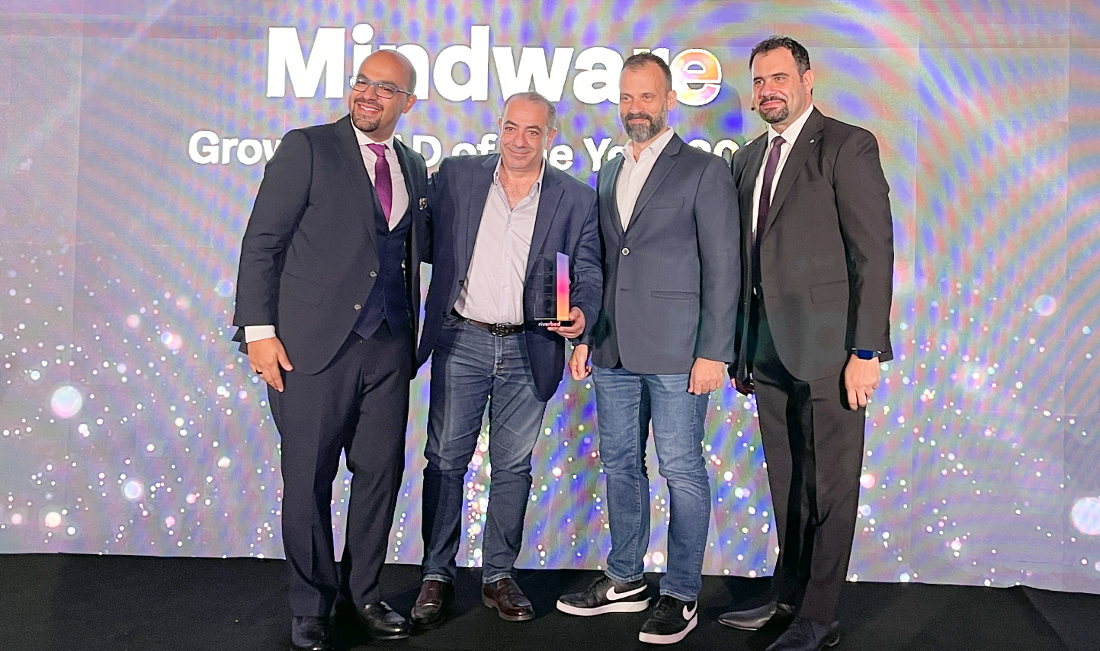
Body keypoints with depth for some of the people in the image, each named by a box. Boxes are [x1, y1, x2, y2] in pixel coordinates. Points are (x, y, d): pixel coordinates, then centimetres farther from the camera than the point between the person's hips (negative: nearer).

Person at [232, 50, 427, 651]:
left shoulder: (413, 167, 14)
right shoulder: (306, 148, -1)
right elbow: (261, 242, -4)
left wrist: (412, 335, 11)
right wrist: (259, 329, -11)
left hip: (388, 347, 5)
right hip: (313, 343, -4)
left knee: (381, 473, 9)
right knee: (308, 481, 5)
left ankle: (362, 589, 29)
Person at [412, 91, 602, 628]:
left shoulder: (577, 199, 2)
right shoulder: (455, 176, 3)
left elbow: (588, 273, 0)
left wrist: (581, 313, -18)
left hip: (529, 351, 1)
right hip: (461, 341, 0)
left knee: (513, 465, 10)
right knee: (445, 460, 6)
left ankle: (499, 576, 24)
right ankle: (437, 576, 20)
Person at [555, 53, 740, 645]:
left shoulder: (704, 171, -2)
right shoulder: (606, 174, 15)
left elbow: (722, 268, -7)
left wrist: (714, 352, -13)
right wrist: (584, 335, 12)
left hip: (675, 350, -6)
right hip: (613, 349, 6)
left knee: (682, 470, 2)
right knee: (620, 464, 13)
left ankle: (681, 595, 15)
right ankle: (625, 580, 28)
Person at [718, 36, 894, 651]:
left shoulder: (848, 146, -5)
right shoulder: (748, 159, 15)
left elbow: (875, 253, -11)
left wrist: (867, 351, -15)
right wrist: (740, 347, 14)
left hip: (828, 348, -6)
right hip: (768, 350, 7)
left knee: (830, 485, 4)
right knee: (786, 482, 16)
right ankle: (789, 594, 31)